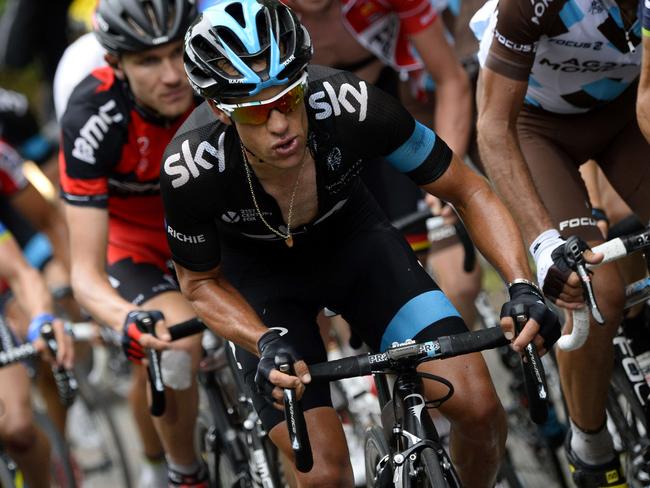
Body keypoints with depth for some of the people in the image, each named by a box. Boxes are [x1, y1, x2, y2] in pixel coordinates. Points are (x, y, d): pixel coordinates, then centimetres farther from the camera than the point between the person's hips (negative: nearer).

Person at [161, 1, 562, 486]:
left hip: (354, 238, 1)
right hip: (259, 273, -1)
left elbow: (469, 192, -19)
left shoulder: (351, 105, -34)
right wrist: (267, 344, -31)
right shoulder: (190, 169, -34)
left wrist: (522, 287, -33)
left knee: (478, 408, -15)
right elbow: (200, 282, -13)